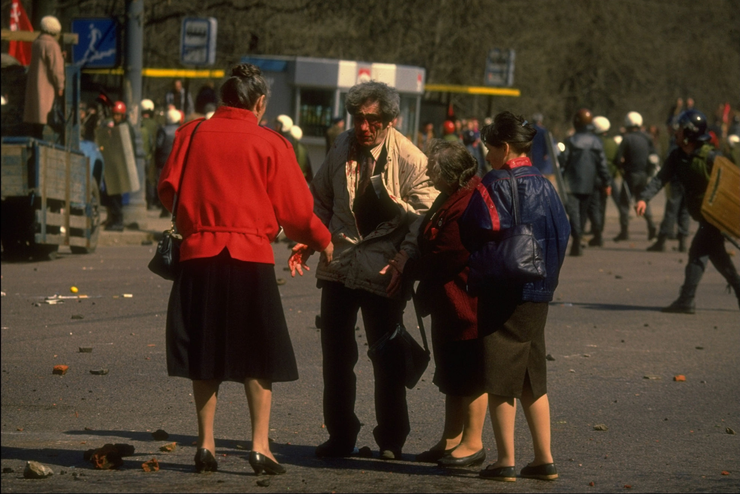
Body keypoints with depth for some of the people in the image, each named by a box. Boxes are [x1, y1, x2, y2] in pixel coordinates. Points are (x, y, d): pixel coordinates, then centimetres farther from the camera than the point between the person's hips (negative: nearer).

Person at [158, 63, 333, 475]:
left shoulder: (192, 135, 4)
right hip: (252, 256, -2)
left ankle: (206, 444, 9)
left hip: (199, 254, 2)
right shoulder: (271, 144, -1)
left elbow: (168, 189, 6)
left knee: (205, 355, 10)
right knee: (258, 358, 7)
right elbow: (295, 208, 0)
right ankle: (260, 445, 1)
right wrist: (322, 240, 18)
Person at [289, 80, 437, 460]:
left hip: (383, 273, -4)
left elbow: (425, 215, -7)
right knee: (335, 357, 8)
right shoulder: (341, 149, 5)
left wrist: (404, 259, -18)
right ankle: (340, 436, 19)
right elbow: (321, 199, 15)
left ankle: (391, 441, 15)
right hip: (339, 267, 4)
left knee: (387, 358, 3)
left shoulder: (410, 159, -9)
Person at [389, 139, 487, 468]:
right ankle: (452, 440, 24)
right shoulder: (450, 199, 13)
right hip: (449, 303, 11)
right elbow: (433, 246, 21)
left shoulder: (467, 206, -22)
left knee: (469, 376, -2)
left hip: (467, 304, -11)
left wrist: (408, 269, -11)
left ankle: (473, 444, 5)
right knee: (452, 374, 16)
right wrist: (407, 270, 9)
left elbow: (449, 256, -23)